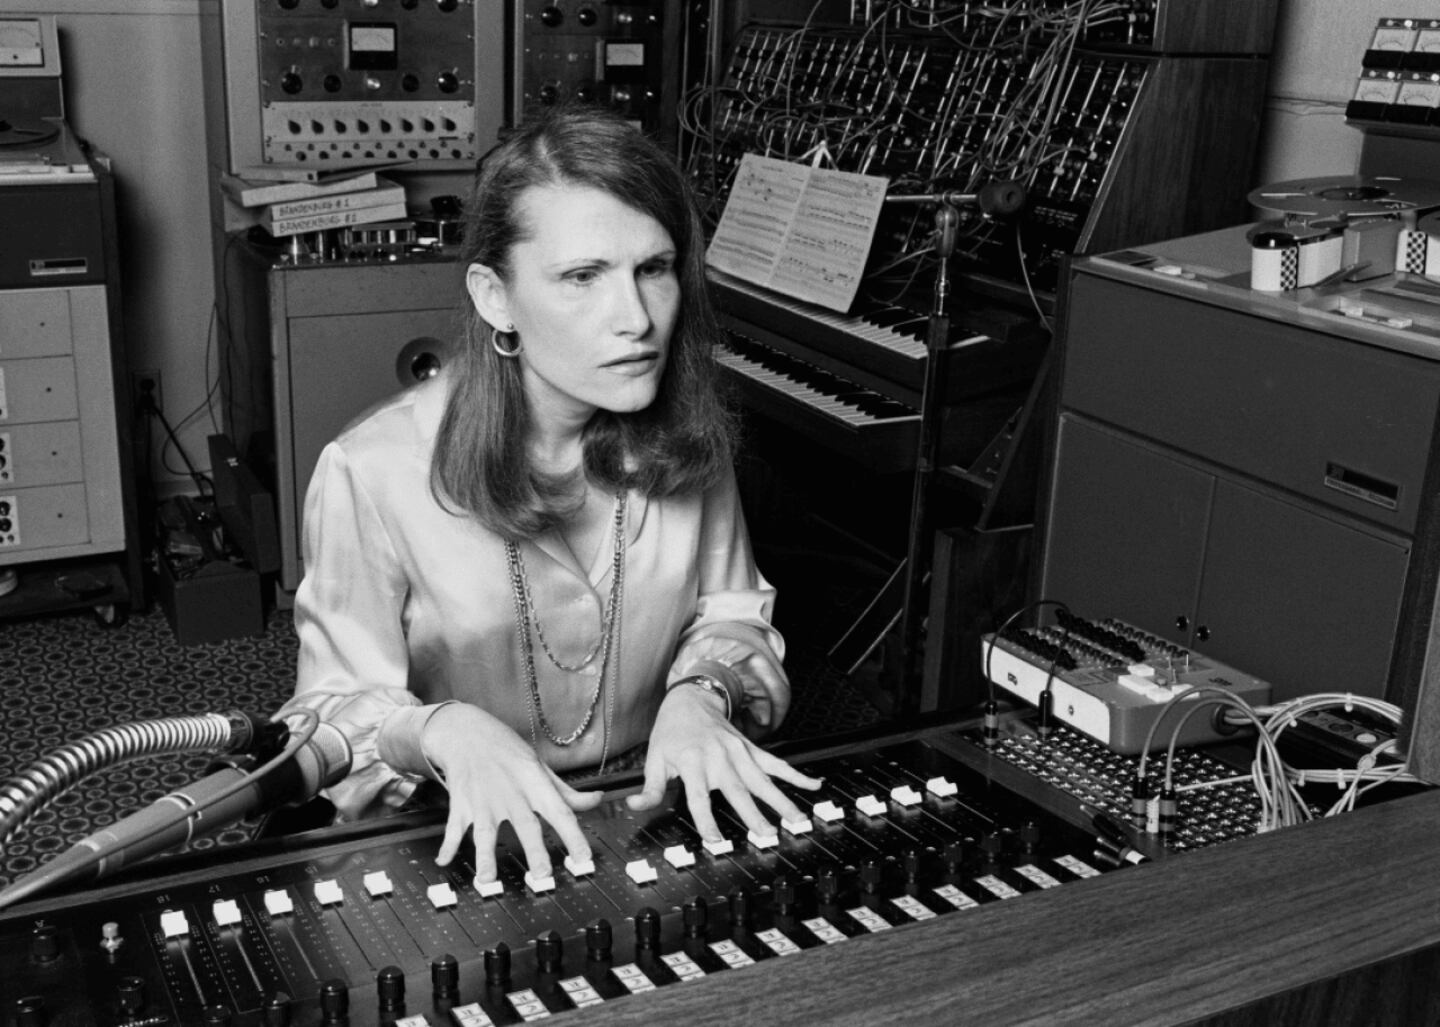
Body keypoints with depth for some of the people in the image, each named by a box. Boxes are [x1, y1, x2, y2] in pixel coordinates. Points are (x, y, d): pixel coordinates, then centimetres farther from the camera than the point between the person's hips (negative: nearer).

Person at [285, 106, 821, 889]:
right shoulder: (373, 473, -19)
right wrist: (445, 730, -31)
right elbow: (336, 706, -10)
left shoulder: (684, 440, -5)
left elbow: (731, 616, 8)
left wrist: (697, 694, -14)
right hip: (461, 844, -3)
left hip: (651, 816, 3)